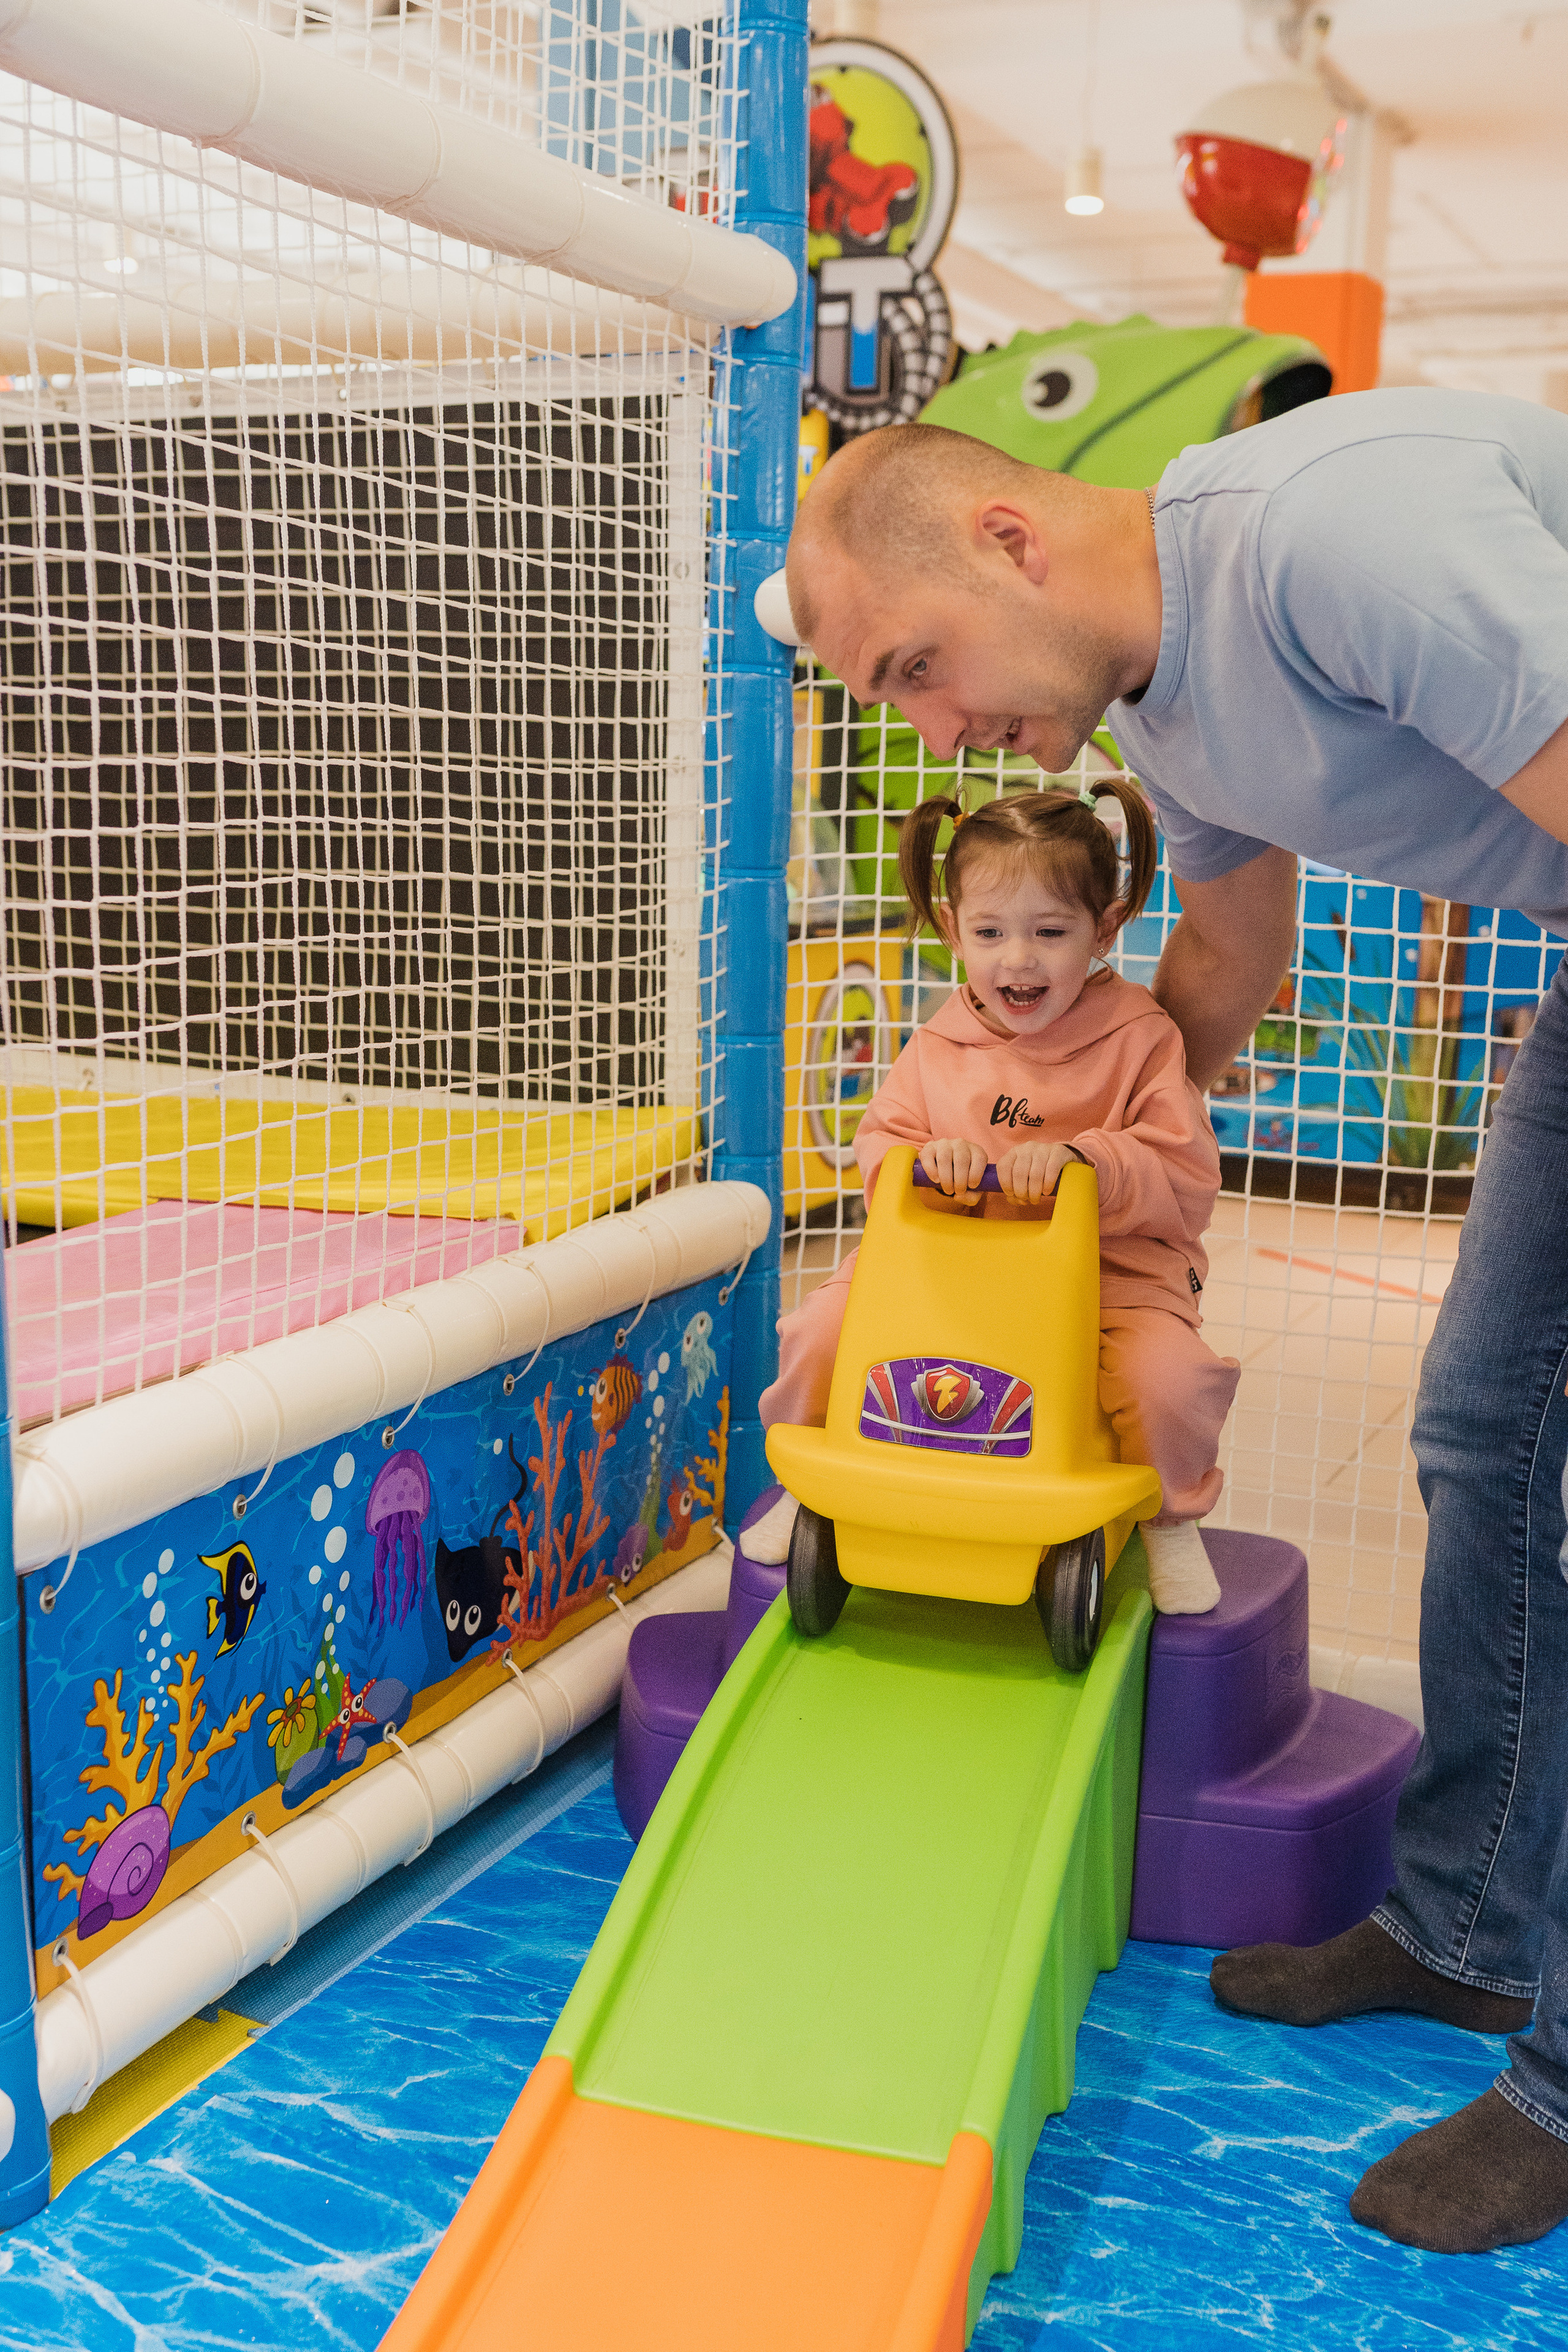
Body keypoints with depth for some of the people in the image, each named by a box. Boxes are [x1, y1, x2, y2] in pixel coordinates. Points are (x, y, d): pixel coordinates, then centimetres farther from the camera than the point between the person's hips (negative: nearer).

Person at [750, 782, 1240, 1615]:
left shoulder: (1141, 1039, -4)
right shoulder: (938, 1047, 8)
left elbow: (1187, 1179, -10)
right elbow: (877, 1145, 8)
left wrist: (1082, 1160, -27)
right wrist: (924, 1158, -17)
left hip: (1110, 1264, -3)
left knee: (1169, 1376, -29)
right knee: (825, 1329, -16)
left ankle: (1170, 1517, 6)